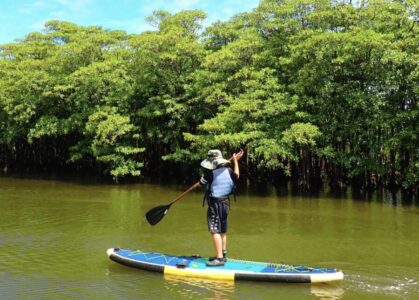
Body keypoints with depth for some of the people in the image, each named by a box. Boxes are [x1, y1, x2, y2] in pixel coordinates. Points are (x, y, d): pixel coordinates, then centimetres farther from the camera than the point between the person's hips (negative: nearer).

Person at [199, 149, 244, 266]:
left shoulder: (210, 174, -18)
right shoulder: (229, 171, -1)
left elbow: (200, 184, -3)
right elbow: (237, 176, 20)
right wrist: (235, 161, 26)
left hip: (215, 203, -8)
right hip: (225, 202, 8)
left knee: (215, 231, -9)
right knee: (222, 230, 18)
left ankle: (219, 258, -13)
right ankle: (223, 255, 28)